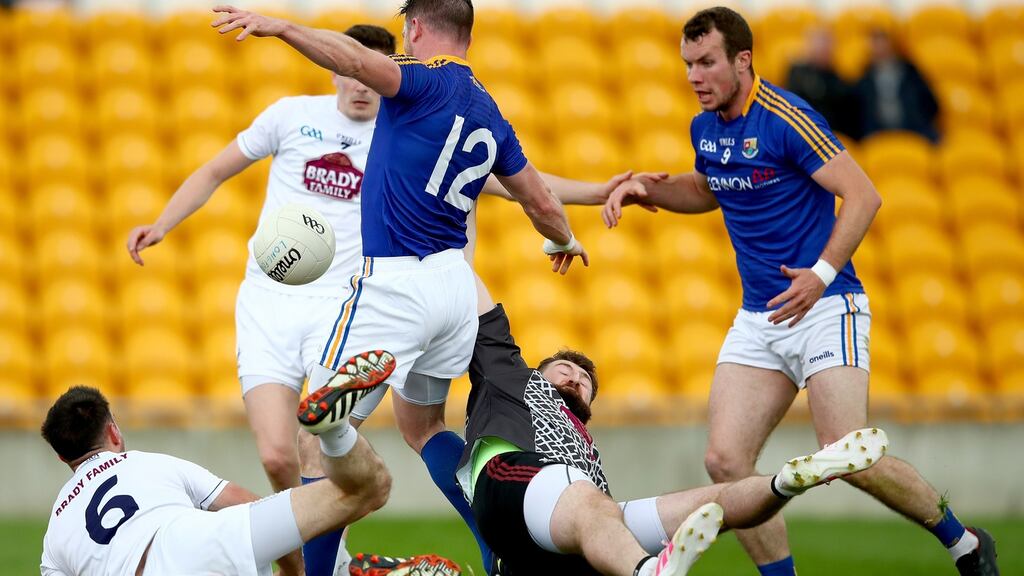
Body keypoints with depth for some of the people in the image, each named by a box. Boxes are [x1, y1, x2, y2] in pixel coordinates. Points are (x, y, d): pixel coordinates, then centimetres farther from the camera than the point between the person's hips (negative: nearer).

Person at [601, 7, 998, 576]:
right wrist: (644, 189, 15)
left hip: (826, 306, -7)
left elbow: (863, 195, -17)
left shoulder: (786, 118, -14)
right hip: (759, 317, 7)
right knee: (726, 460, -9)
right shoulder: (705, 128, 10)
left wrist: (822, 274, -26)